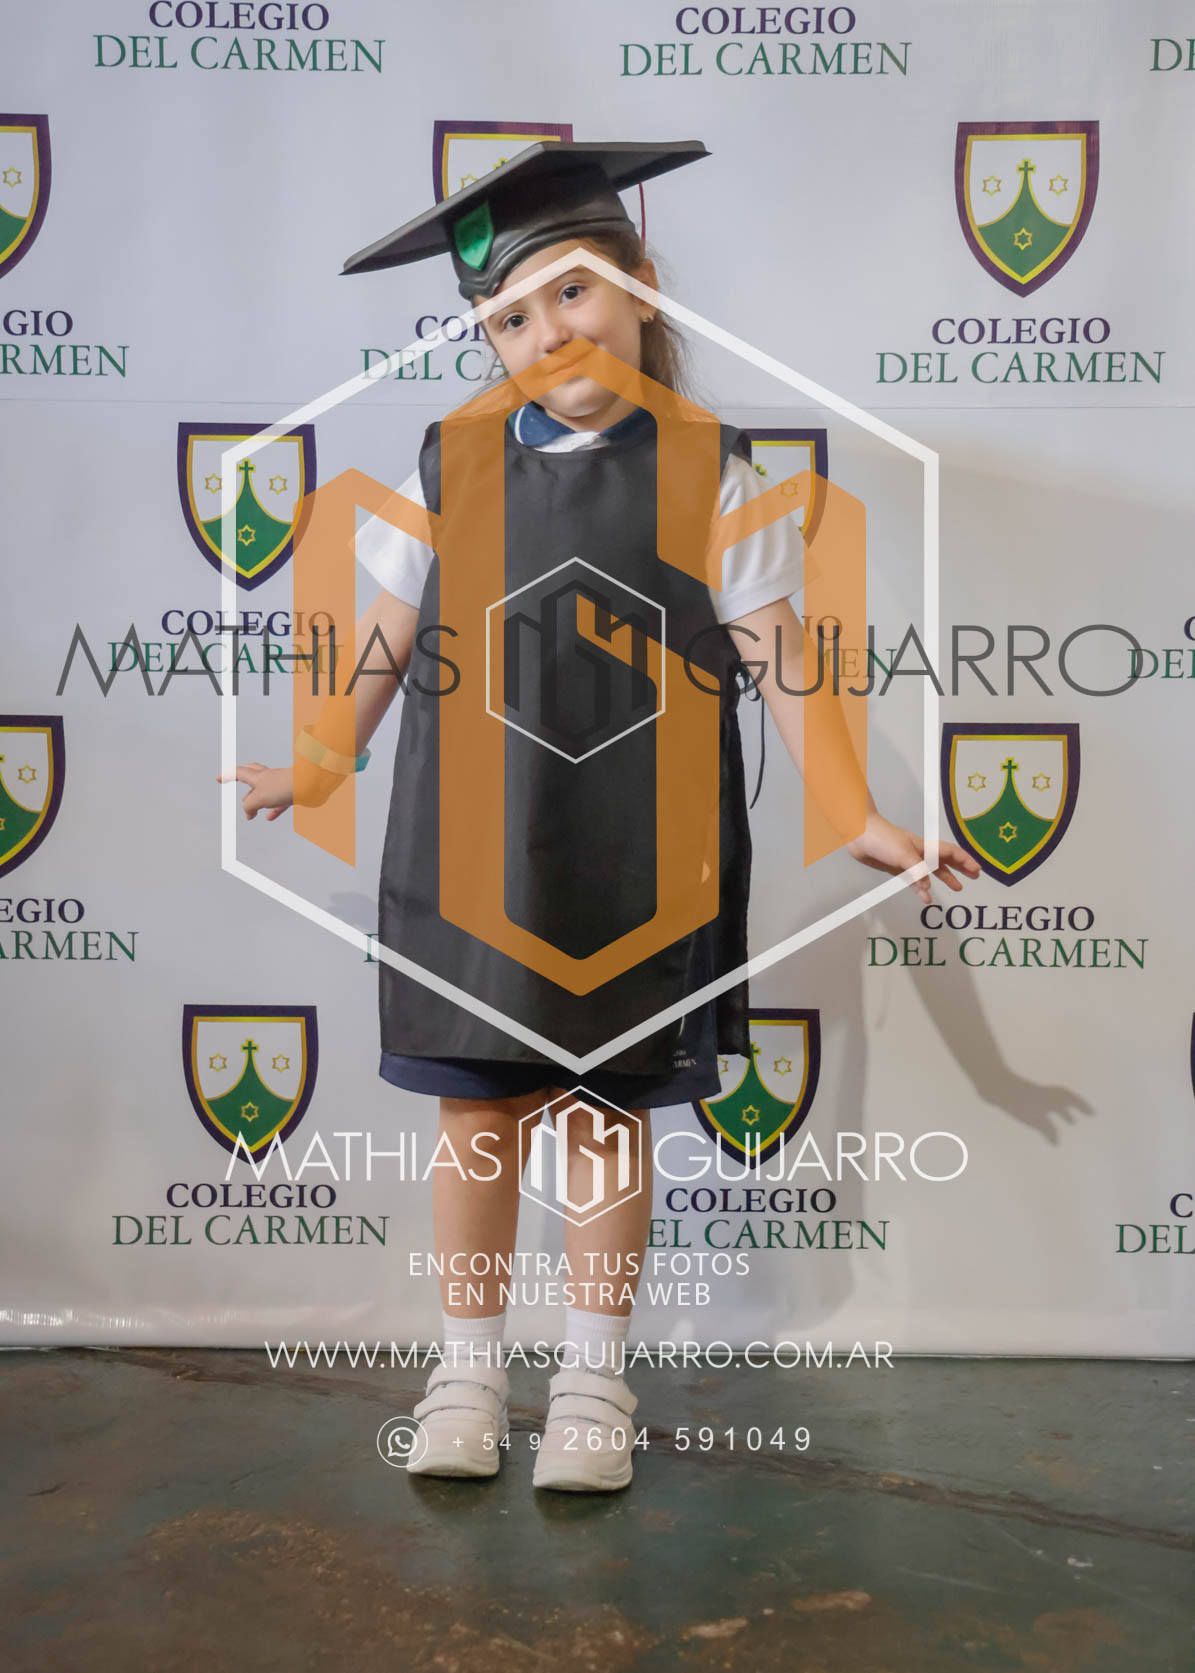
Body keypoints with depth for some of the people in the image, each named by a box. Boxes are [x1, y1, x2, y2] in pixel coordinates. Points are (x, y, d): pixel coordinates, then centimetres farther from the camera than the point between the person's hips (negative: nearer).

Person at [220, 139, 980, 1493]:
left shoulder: (707, 474, 0)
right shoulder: (448, 466, 6)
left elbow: (780, 652, -2)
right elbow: (387, 636, 13)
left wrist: (855, 817, -7)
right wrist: (319, 767, 15)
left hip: (629, 850, -1)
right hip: (471, 835, 2)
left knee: (605, 1114, 7)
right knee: (478, 1106, 7)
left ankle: (594, 1381, 25)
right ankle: (469, 1371, 26)